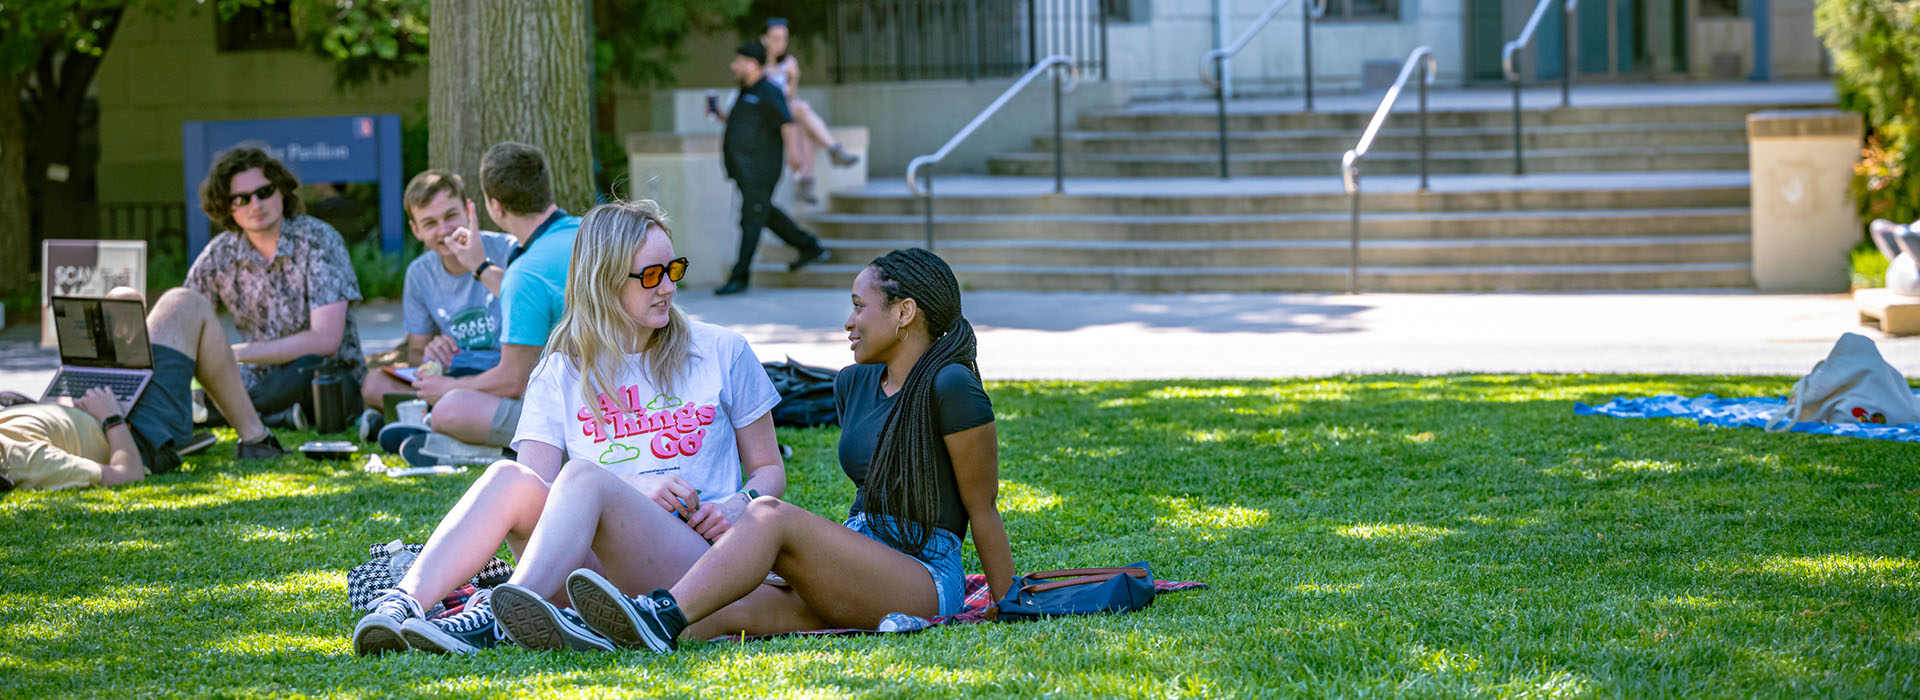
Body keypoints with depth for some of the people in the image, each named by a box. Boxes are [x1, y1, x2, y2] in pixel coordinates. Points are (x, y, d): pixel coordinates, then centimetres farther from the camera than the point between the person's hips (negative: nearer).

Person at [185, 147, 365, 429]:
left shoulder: (318, 240, -14)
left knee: (304, 370, -40)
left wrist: (237, 353, -24)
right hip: (261, 381, 4)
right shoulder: (219, 255, -1)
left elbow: (325, 340, -22)